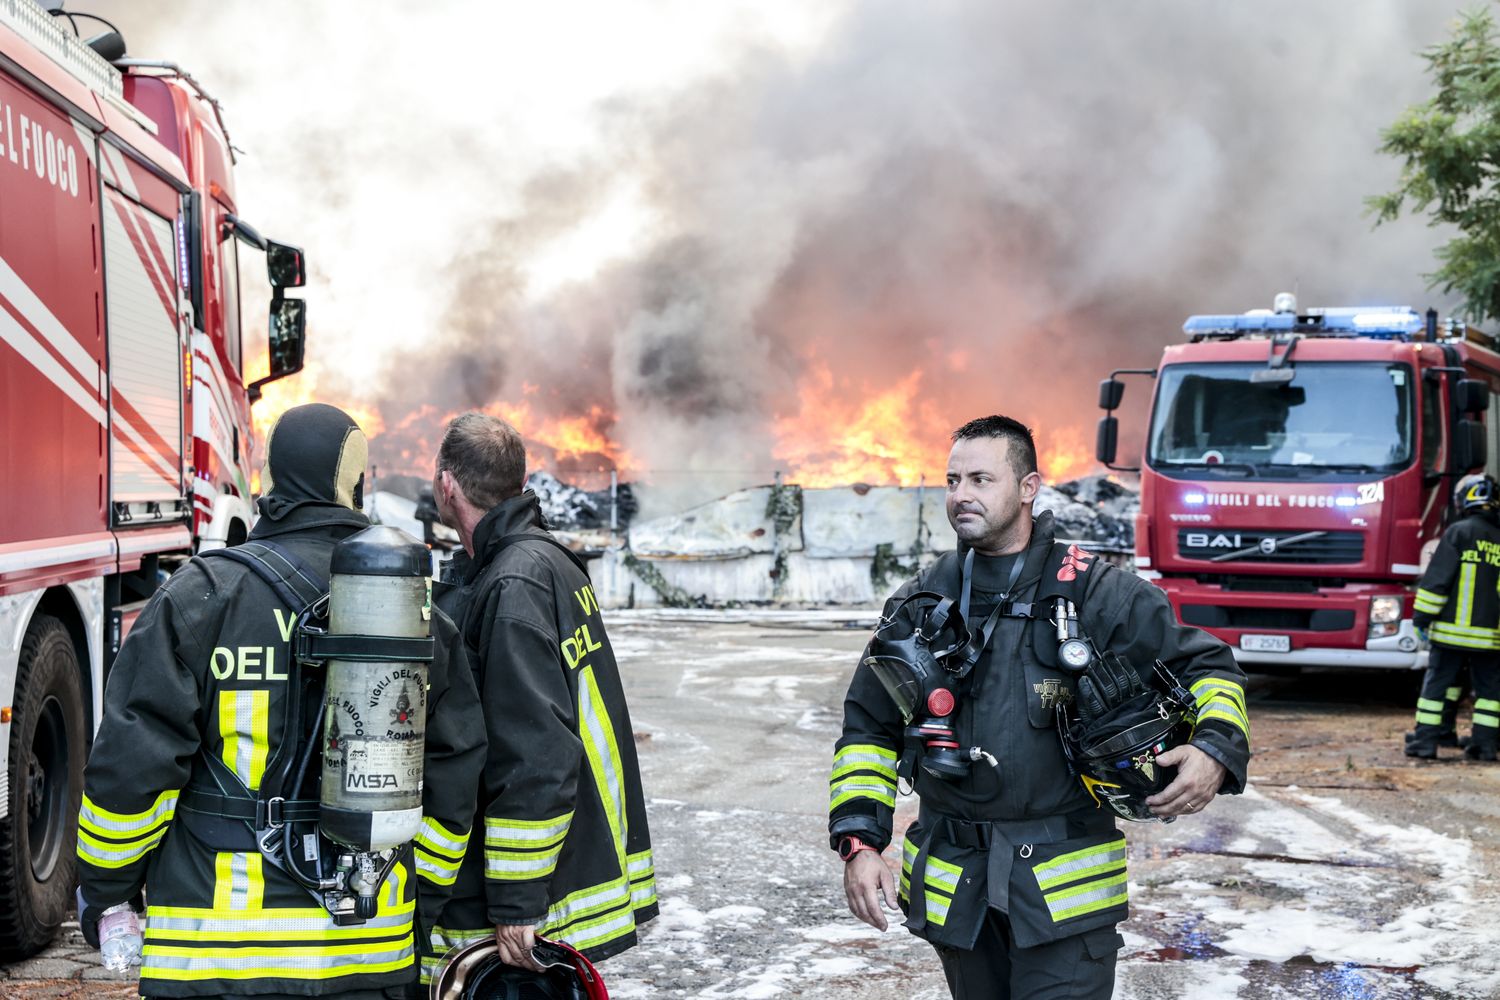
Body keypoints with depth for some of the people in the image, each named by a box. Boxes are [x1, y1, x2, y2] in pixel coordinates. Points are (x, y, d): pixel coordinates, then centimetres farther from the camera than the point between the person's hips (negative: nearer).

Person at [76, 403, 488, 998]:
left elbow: (133, 758, -8)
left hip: (219, 952, -3)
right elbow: (454, 770, 9)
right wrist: (423, 896, 20)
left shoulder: (201, 595, -7)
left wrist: (103, 888, 6)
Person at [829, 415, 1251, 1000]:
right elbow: (868, 728, 12)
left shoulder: (1096, 594, -4)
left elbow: (1207, 667, 4)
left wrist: (1214, 753, -16)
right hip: (952, 883, 4)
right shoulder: (920, 604, 6)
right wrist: (860, 841, 0)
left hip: (1063, 882, -3)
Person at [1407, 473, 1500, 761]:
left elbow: (1438, 578, -10)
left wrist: (1422, 616, -5)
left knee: (1439, 681, 2)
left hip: (1453, 628, -4)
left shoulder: (1459, 532, -7)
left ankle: (1426, 738, 2)